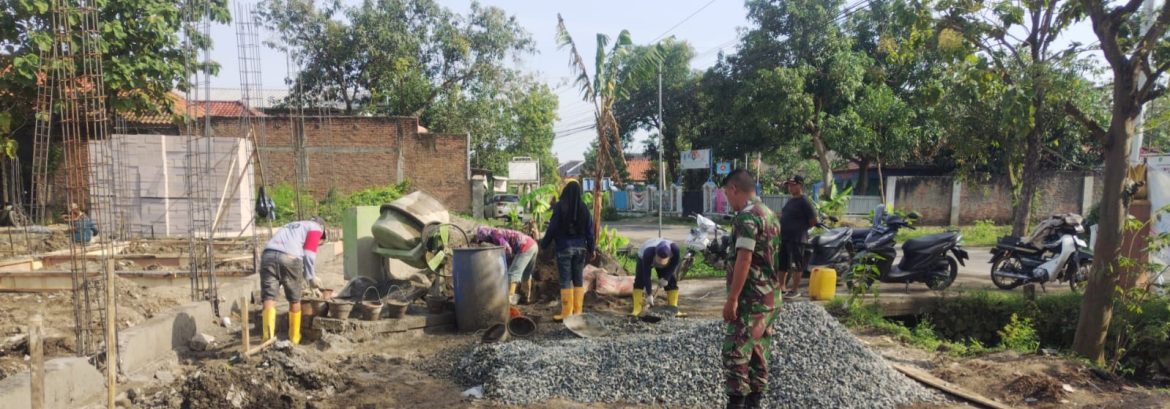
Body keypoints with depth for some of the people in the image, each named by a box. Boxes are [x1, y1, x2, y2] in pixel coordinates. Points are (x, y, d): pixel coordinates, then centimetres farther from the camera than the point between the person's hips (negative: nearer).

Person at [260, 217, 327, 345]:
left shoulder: (290, 226, 39)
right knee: (294, 300, 12)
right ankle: (295, 338, 23)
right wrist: (312, 277, 11)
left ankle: (267, 337, -19)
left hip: (268, 255, 5)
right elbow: (309, 253, 5)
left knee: (269, 297, -3)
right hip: (289, 258, -4)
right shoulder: (316, 228, 19)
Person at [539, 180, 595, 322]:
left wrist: (543, 244, 6)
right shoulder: (584, 208, 1)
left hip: (564, 248, -4)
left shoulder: (560, 206, -10)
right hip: (580, 247, 4)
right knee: (579, 280, 10)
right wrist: (591, 249, 14)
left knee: (565, 280, 1)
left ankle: (566, 313, 3)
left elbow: (552, 227, -7)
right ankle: (578, 312, 14)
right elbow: (589, 230, 5)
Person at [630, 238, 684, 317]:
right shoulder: (648, 253, -45)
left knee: (672, 282, -7)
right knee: (639, 281, -17)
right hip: (643, 258, -2)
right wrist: (649, 294, -41)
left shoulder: (675, 249, -40)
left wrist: (666, 278, -24)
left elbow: (674, 264, -20)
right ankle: (637, 309, -16)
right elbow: (646, 275, -41)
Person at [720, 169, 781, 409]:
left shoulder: (746, 217, -16)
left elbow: (744, 260, -22)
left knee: (735, 352, -4)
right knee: (758, 351, 14)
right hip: (769, 297, 9)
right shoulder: (769, 215, 14)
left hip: (750, 298, -9)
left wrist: (732, 299, -20)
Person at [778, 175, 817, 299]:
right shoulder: (790, 200, 14)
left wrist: (801, 228, -5)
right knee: (781, 263, 14)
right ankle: (782, 286, 26)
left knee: (796, 264, -1)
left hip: (797, 239, -9)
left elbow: (813, 221, -14)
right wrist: (781, 230, 13)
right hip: (784, 237, 9)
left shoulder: (804, 202, -12)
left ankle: (795, 289, 6)